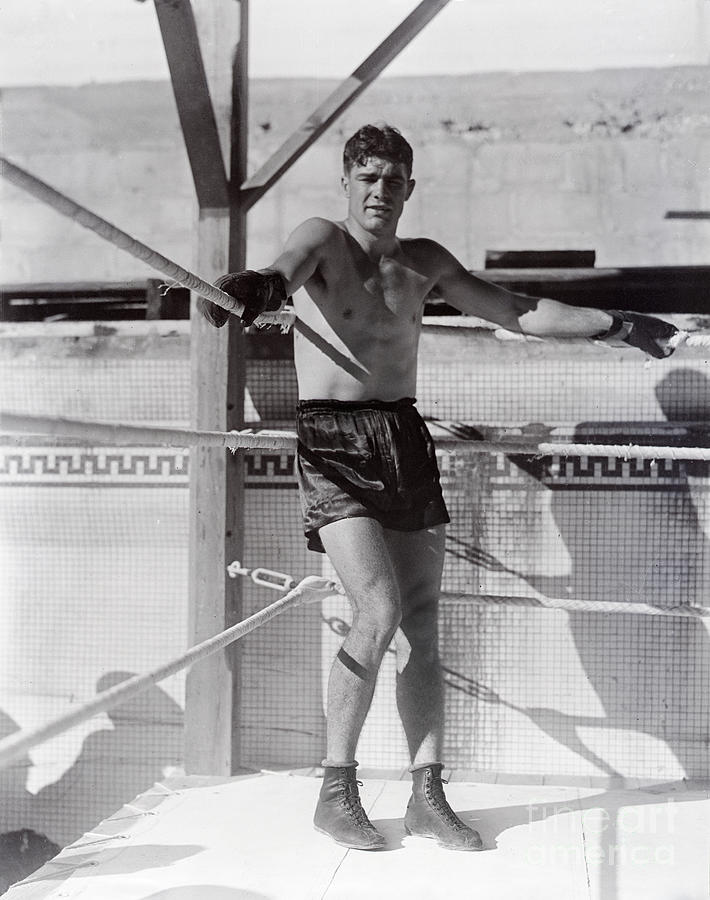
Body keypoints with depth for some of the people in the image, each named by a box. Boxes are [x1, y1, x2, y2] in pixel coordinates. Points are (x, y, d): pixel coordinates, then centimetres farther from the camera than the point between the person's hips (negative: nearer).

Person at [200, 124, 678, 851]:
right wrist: (263, 286, -51)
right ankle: (336, 792, -1)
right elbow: (290, 267, -27)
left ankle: (427, 796, 11)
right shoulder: (322, 240, -1)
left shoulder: (422, 262, 13)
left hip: (405, 438, 5)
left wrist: (613, 324, 19)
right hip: (333, 442, -5)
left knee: (421, 626, 2)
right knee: (379, 612, -17)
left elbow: (518, 312, 21)